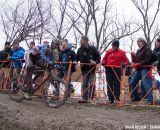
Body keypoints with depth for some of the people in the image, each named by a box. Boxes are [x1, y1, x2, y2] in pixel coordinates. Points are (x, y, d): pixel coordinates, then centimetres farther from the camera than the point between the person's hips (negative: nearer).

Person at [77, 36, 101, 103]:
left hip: (92, 68, -4)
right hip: (84, 69, 4)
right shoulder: (80, 50, 6)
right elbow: (77, 58, 14)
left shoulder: (92, 48, -5)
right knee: (84, 83, 3)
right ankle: (84, 98, 5)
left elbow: (98, 56, -2)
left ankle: (91, 97, 4)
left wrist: (96, 62, -19)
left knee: (91, 83, -5)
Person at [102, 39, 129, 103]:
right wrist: (103, 62, -4)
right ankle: (111, 98, 8)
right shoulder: (108, 51, 11)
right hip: (108, 69, 2)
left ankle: (117, 97, 0)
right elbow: (104, 58, 17)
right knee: (109, 84, 3)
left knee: (117, 83, -5)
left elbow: (126, 60, 7)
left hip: (117, 69, -2)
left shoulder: (121, 52, 7)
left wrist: (124, 64, -14)